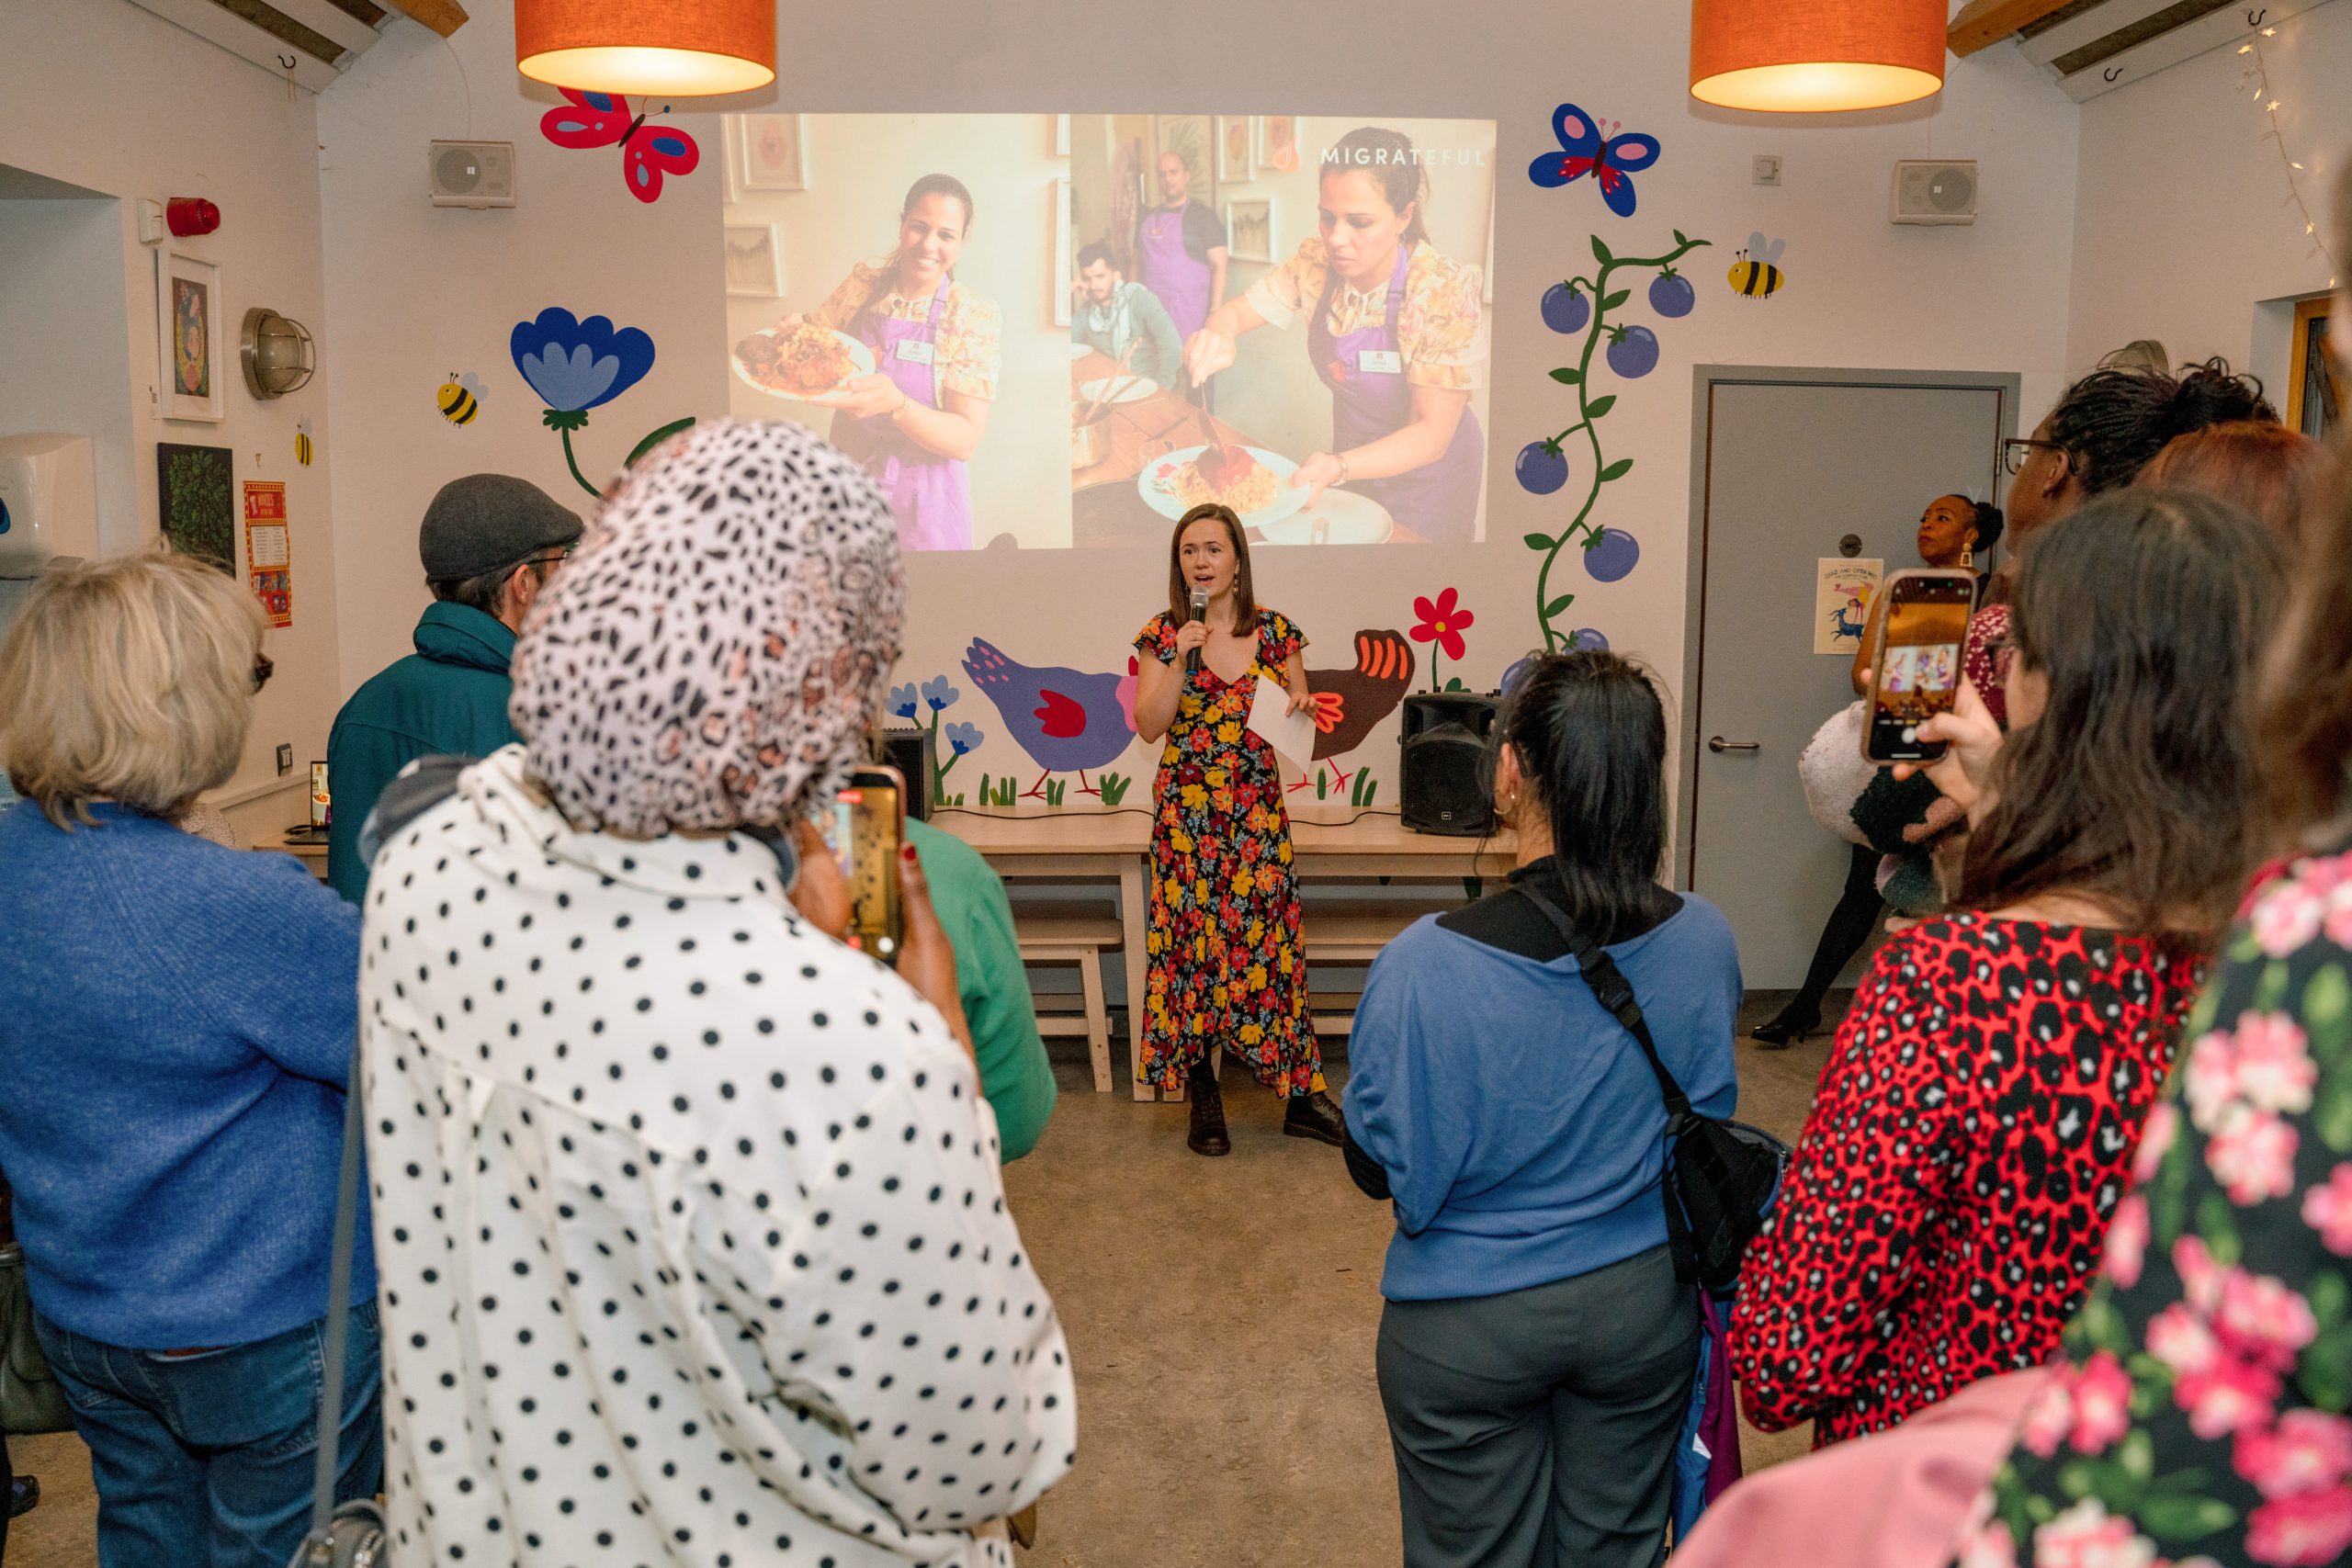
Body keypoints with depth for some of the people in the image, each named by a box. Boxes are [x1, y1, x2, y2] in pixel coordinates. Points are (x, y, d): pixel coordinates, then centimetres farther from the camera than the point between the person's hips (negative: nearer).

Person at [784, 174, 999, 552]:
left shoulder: (975, 317, -13)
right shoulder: (861, 285, -4)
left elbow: (966, 441, -19)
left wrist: (895, 403, -37)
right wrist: (794, 334, -19)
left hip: (922, 501, -3)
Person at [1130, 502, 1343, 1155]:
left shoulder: (1276, 630, 4)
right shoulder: (1164, 635, 0)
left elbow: (1299, 710, 14)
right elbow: (1149, 727, -8)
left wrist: (1300, 705, -9)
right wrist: (1181, 659, -18)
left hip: (1259, 810, 1)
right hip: (1189, 813, -1)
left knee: (1270, 942, 2)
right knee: (1193, 943, 1)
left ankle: (1302, 1097, 12)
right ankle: (1204, 1101, 14)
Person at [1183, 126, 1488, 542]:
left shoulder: (1444, 290, -29)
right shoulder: (1315, 264, -15)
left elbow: (1431, 434, -29)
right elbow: (1235, 311, -4)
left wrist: (1336, 467, -45)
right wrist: (1218, 335, -30)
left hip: (1426, 475, -4)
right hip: (1354, 455, 5)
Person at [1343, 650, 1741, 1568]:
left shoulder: (1425, 967, -27)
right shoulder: (1703, 942, -15)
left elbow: (1378, 1168, -13)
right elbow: (1708, 1123, 2)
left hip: (1468, 1329, -3)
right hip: (1644, 1306, 3)